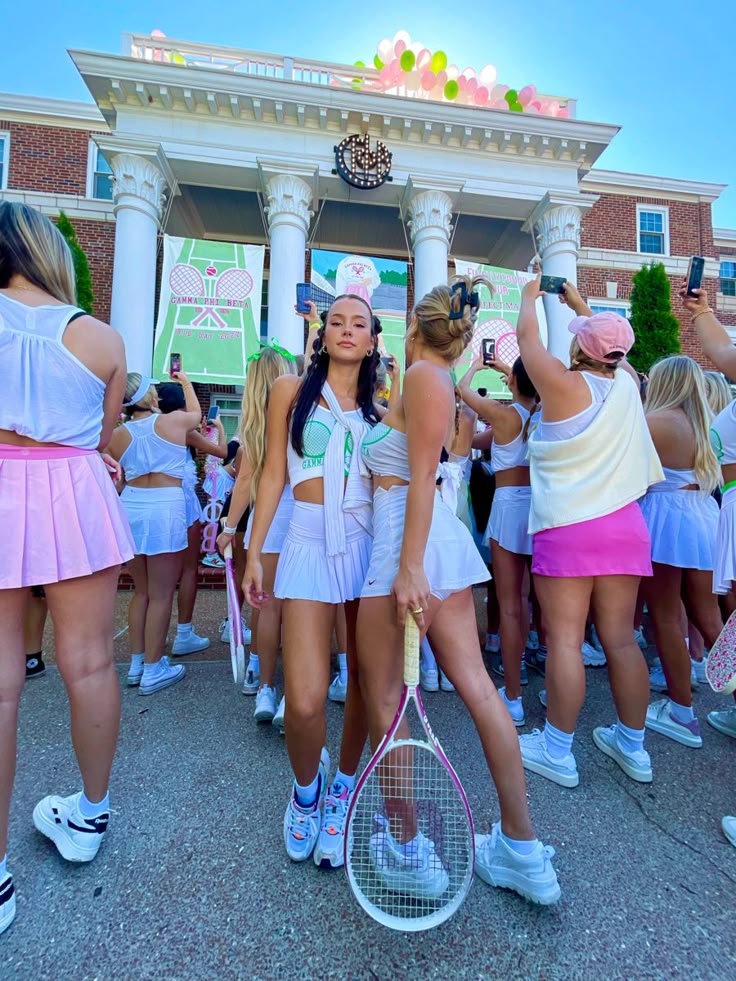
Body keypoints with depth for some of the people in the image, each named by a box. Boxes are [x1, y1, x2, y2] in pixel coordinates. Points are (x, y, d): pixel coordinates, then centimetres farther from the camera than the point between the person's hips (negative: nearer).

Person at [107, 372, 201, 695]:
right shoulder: (174, 421, -2)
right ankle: (153, 670, 11)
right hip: (165, 508, -5)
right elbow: (195, 412, 21)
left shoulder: (118, 435, 5)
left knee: (141, 591, 18)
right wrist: (185, 382, 36)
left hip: (130, 507, 5)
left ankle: (136, 663, 28)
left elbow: (124, 473, 18)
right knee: (161, 594, 3)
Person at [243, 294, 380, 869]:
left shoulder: (380, 406, 14)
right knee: (305, 700, -8)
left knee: (366, 681, 8)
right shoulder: (292, 390, 9)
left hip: (370, 542, 3)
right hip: (310, 541, -2)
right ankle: (306, 789, 27)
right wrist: (254, 551, 3)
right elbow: (273, 474, 6)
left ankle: (342, 787, 35)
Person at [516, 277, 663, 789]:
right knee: (620, 637, 11)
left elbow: (527, 337, 9)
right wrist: (580, 305, 41)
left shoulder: (565, 385, -6)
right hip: (624, 524, 6)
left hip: (567, 529, -6)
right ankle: (633, 746, 24)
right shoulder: (627, 384, 8)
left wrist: (530, 295, 28)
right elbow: (610, 346, 30)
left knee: (565, 637, -1)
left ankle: (558, 751, 11)